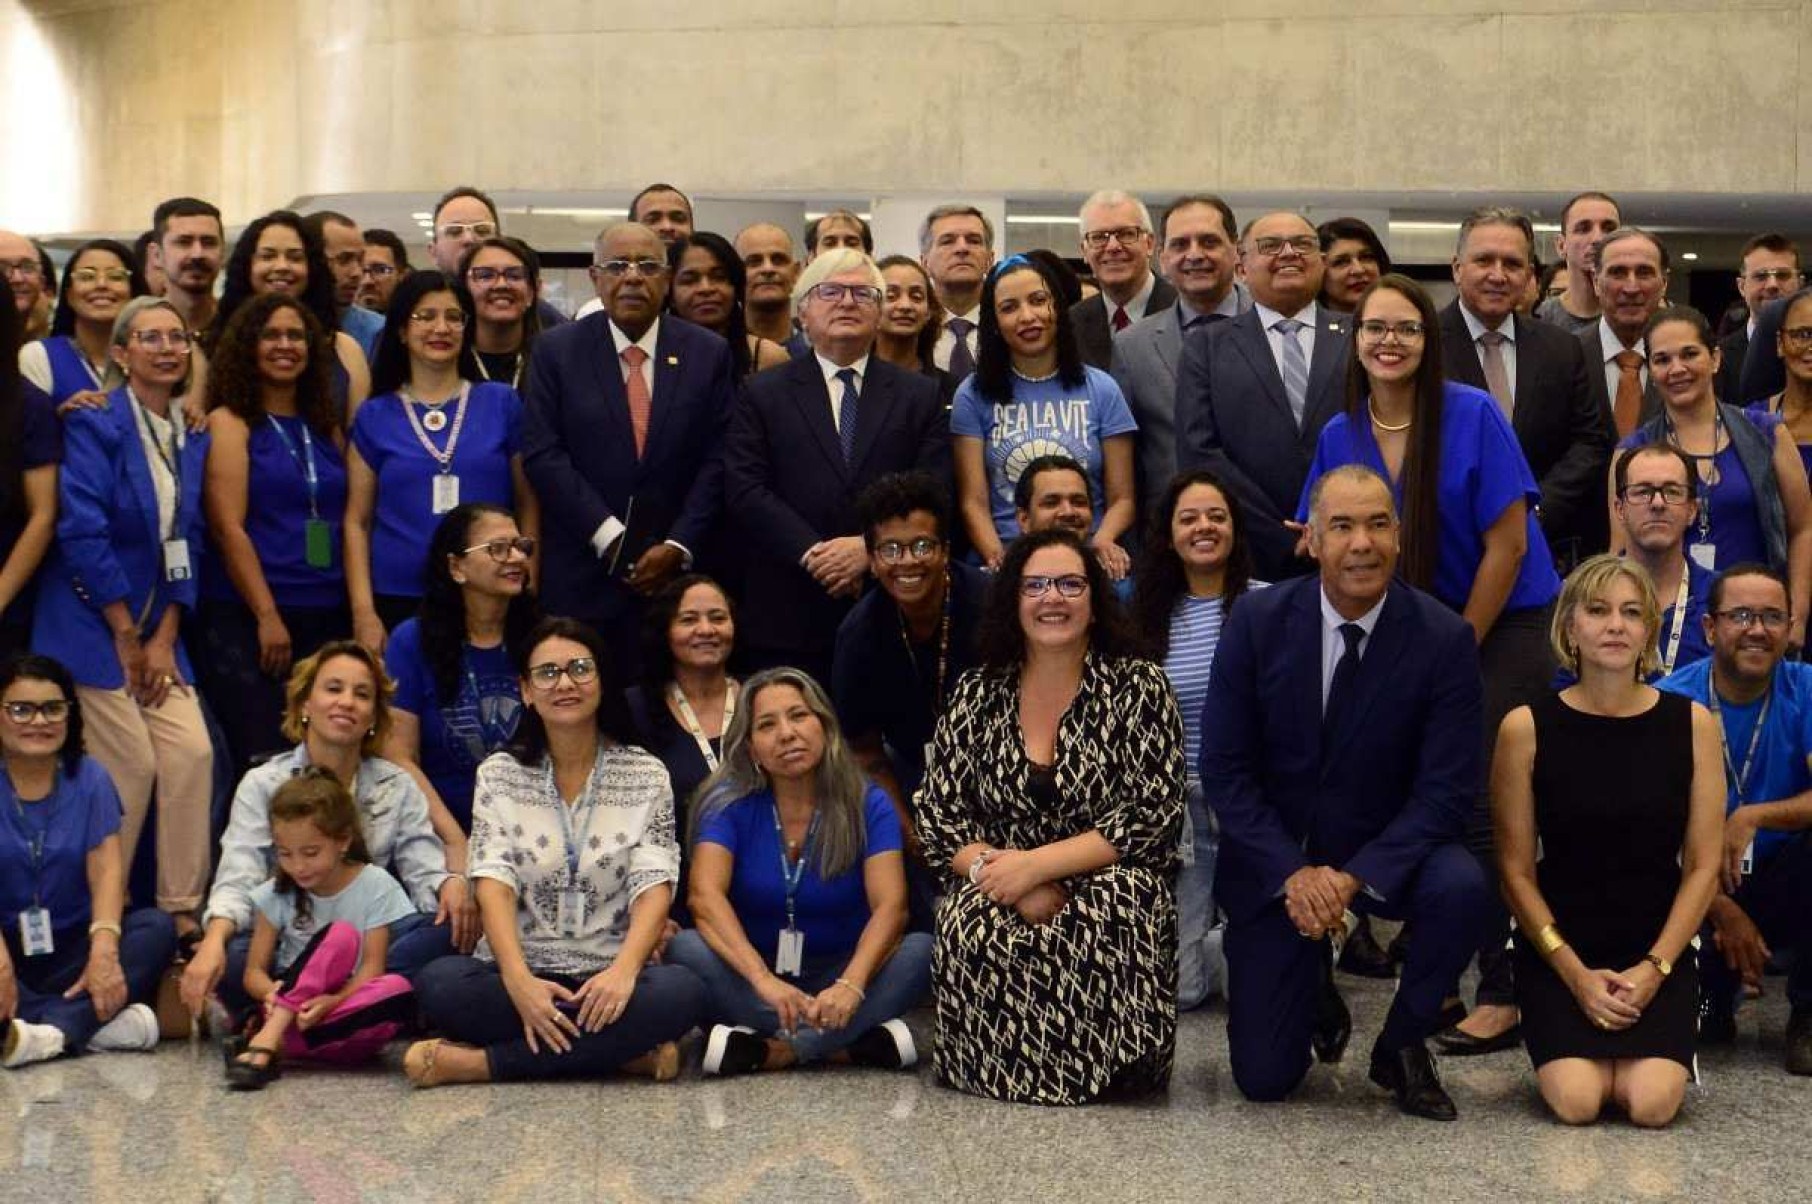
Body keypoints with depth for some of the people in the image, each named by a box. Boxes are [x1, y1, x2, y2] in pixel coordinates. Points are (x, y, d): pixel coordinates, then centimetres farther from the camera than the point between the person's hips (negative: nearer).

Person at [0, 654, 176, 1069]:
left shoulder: (89, 779, 4)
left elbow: (106, 869, -8)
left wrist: (104, 949, -28)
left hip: (71, 949, 2)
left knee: (157, 927, -24)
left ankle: (49, 1031, -41)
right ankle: (103, 1024, -37)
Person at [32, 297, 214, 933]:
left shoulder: (193, 438, 10)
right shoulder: (95, 424, -9)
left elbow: (187, 541, 9)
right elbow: (83, 534, -15)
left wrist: (165, 639, 0)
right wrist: (127, 636, -13)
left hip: (158, 627, 6)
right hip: (93, 624, -6)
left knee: (193, 754, -6)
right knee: (131, 767, -9)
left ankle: (183, 911, 5)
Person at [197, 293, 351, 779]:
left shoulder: (326, 428, 15)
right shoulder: (230, 423, 0)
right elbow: (228, 527, -8)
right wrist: (268, 617, -13)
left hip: (327, 618, 5)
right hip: (246, 619, -5)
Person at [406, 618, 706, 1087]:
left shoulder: (646, 775, 6)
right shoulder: (499, 774, 8)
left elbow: (654, 887, -5)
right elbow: (494, 884, -5)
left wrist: (624, 970, -25)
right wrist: (518, 980, -24)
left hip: (610, 977, 0)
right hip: (519, 972, 0)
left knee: (682, 992, -33)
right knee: (439, 984, -31)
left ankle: (478, 1062, -24)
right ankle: (624, 1052, -24)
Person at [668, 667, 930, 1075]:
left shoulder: (867, 805, -7)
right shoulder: (729, 804, -8)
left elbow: (890, 906, -19)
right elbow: (705, 895, -23)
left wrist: (851, 985, -39)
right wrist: (762, 979, -40)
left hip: (837, 973, 0)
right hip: (750, 969, 0)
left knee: (922, 950, -26)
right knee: (685, 949, -29)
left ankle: (758, 1050, -27)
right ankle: (861, 1044, -30)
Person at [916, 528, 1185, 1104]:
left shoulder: (1138, 687, 1)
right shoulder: (977, 694, 9)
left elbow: (1153, 815, -8)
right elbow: (938, 817, 5)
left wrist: (1036, 863, -15)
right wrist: (990, 868, -16)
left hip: (1107, 888, -1)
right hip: (1003, 894, 1)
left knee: (1118, 906, -36)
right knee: (970, 922, -33)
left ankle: (1097, 1066, -12)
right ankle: (998, 1061, -9)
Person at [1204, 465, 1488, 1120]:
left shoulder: (1445, 639, -12)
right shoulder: (1257, 621, -9)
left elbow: (1447, 790, -15)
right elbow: (1224, 769, -8)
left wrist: (1353, 877, -26)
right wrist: (1293, 873, -20)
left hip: (1384, 852, 0)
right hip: (1274, 860, 0)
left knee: (1460, 887, -34)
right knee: (1264, 1079, -4)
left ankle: (1401, 1046, -6)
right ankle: (1314, 986, 33)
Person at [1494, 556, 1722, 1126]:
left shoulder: (1692, 724, -2)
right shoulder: (1527, 728, -6)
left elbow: (1702, 866, 0)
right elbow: (1516, 870, -4)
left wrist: (1654, 968, -10)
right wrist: (1575, 973, -11)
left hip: (1658, 953, 1)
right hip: (1558, 951, -1)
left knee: (1652, 1104, -20)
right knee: (1577, 1102, -21)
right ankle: (1573, 1045, 14)